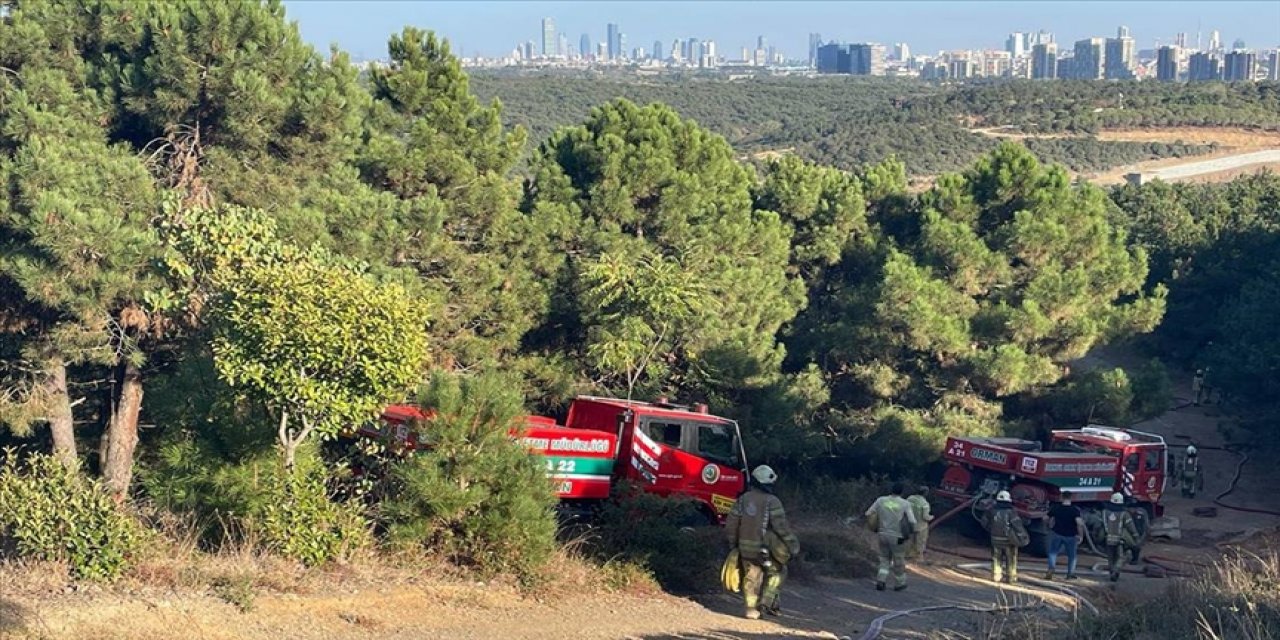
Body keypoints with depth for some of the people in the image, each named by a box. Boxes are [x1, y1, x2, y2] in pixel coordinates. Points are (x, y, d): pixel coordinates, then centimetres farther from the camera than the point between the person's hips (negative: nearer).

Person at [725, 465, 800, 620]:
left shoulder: (743, 499, 0)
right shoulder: (772, 502, -14)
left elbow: (731, 524, 3)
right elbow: (781, 526, -16)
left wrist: (734, 542, 17)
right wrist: (793, 544, -6)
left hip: (746, 547, 4)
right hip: (766, 548, -4)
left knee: (751, 577, 17)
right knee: (776, 572, 18)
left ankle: (751, 609, 14)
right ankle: (766, 601, 9)